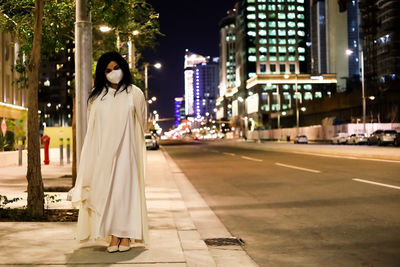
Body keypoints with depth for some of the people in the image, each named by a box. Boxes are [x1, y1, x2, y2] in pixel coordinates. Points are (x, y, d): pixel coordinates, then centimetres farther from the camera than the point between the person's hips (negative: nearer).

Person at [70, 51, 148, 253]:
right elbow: (91, 126, 18)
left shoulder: (134, 93, 3)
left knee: (126, 189, -4)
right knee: (106, 190, -1)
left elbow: (142, 123, 10)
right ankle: (114, 237, 4)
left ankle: (126, 236, 1)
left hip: (126, 151, -2)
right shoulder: (96, 96, 10)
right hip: (103, 152, 2)